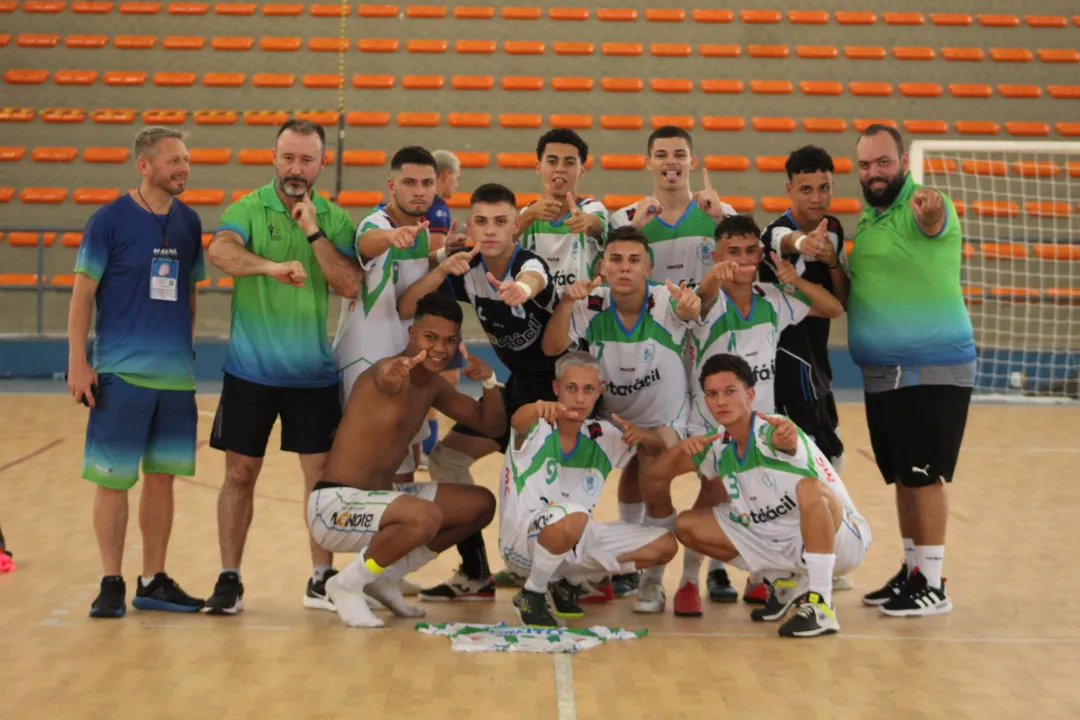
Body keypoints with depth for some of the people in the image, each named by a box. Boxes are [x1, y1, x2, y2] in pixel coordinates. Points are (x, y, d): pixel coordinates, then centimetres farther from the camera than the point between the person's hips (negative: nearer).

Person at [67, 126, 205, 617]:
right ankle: (111, 584, 12)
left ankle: (153, 582, 20)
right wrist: (77, 361, -11)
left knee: (162, 477, 10)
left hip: (176, 374, 5)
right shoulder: (110, 220, -6)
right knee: (113, 479, 1)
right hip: (121, 371, -5)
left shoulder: (189, 223, 8)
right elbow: (83, 292, -5)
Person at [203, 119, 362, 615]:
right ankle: (229, 579, 12)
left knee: (323, 474, 4)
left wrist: (313, 231, -13)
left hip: (314, 373, 2)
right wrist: (273, 266, -40)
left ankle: (322, 579, 16)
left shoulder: (335, 219, 5)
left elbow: (350, 285, -7)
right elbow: (220, 251, -24)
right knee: (240, 473, 3)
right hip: (251, 369, -2)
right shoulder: (248, 210, -3)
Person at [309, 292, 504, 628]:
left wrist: (489, 381, -4)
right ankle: (347, 585, -11)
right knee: (425, 517, -36)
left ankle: (386, 578, 15)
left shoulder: (433, 386, 10)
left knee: (481, 504, 12)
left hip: (376, 499, 10)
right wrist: (393, 373, -70)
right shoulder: (394, 376, -18)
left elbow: (491, 424, 16)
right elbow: (384, 377, -44)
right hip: (335, 505, -10)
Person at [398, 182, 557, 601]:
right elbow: (406, 309, -11)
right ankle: (475, 575, 18)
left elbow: (532, 280, -53)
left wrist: (521, 289, -77)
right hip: (519, 384, 8)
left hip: (557, 383, -8)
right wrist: (442, 268, -27)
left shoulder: (530, 264, -26)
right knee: (446, 458, 9)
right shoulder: (467, 269, -7)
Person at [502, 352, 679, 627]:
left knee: (665, 545, -1)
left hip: (574, 542, 7)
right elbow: (518, 421, -38)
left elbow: (659, 449, 14)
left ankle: (569, 581, 15)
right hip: (521, 538, -7)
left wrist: (644, 436, -11)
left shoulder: (602, 437, 3)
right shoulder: (537, 429, -14)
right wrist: (538, 407, -63)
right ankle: (531, 594, -12)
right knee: (573, 516, -39)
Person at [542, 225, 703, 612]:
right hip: (615, 414, 3)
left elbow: (690, 311, -49)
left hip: (665, 415, -3)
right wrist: (567, 302, -44)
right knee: (630, 484, 12)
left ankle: (654, 581, -10)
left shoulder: (664, 302, -27)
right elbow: (552, 347, -27)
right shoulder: (593, 305, -19)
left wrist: (690, 304, -74)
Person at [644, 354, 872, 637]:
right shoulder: (718, 448, -1)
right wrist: (683, 448, -20)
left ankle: (821, 605, -27)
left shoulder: (770, 432, -21)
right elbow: (655, 477, 1)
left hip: (840, 537, -7)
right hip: (778, 546, 7)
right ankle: (785, 583, 11)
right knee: (687, 525, -2)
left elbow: (788, 442, -46)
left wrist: (786, 433, -71)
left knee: (809, 489, -38)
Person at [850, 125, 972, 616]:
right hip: (881, 373, 8)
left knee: (924, 474, -5)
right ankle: (911, 571, 25)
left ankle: (932, 585, 3)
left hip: (933, 369, -8)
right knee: (901, 476, 14)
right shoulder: (866, 219, 12)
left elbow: (935, 223, -39)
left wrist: (929, 211, -62)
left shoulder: (927, 207, -12)